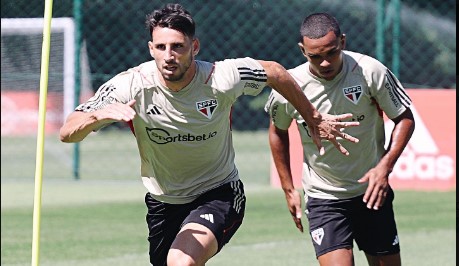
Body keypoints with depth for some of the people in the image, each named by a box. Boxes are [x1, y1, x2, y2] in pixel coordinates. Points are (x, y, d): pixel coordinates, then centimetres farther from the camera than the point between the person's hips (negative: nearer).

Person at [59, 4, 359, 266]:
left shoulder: (222, 78, -21)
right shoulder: (131, 86, -21)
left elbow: (274, 72, 0)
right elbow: (68, 133, -24)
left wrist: (314, 119, 11)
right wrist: (99, 114, -46)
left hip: (219, 196, -3)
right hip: (163, 203, 3)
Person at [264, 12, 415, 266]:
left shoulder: (370, 71, -16)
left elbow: (404, 118, -4)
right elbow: (278, 131, 9)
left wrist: (385, 166, -17)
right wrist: (288, 189, 9)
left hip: (372, 192, 1)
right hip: (323, 197, -1)